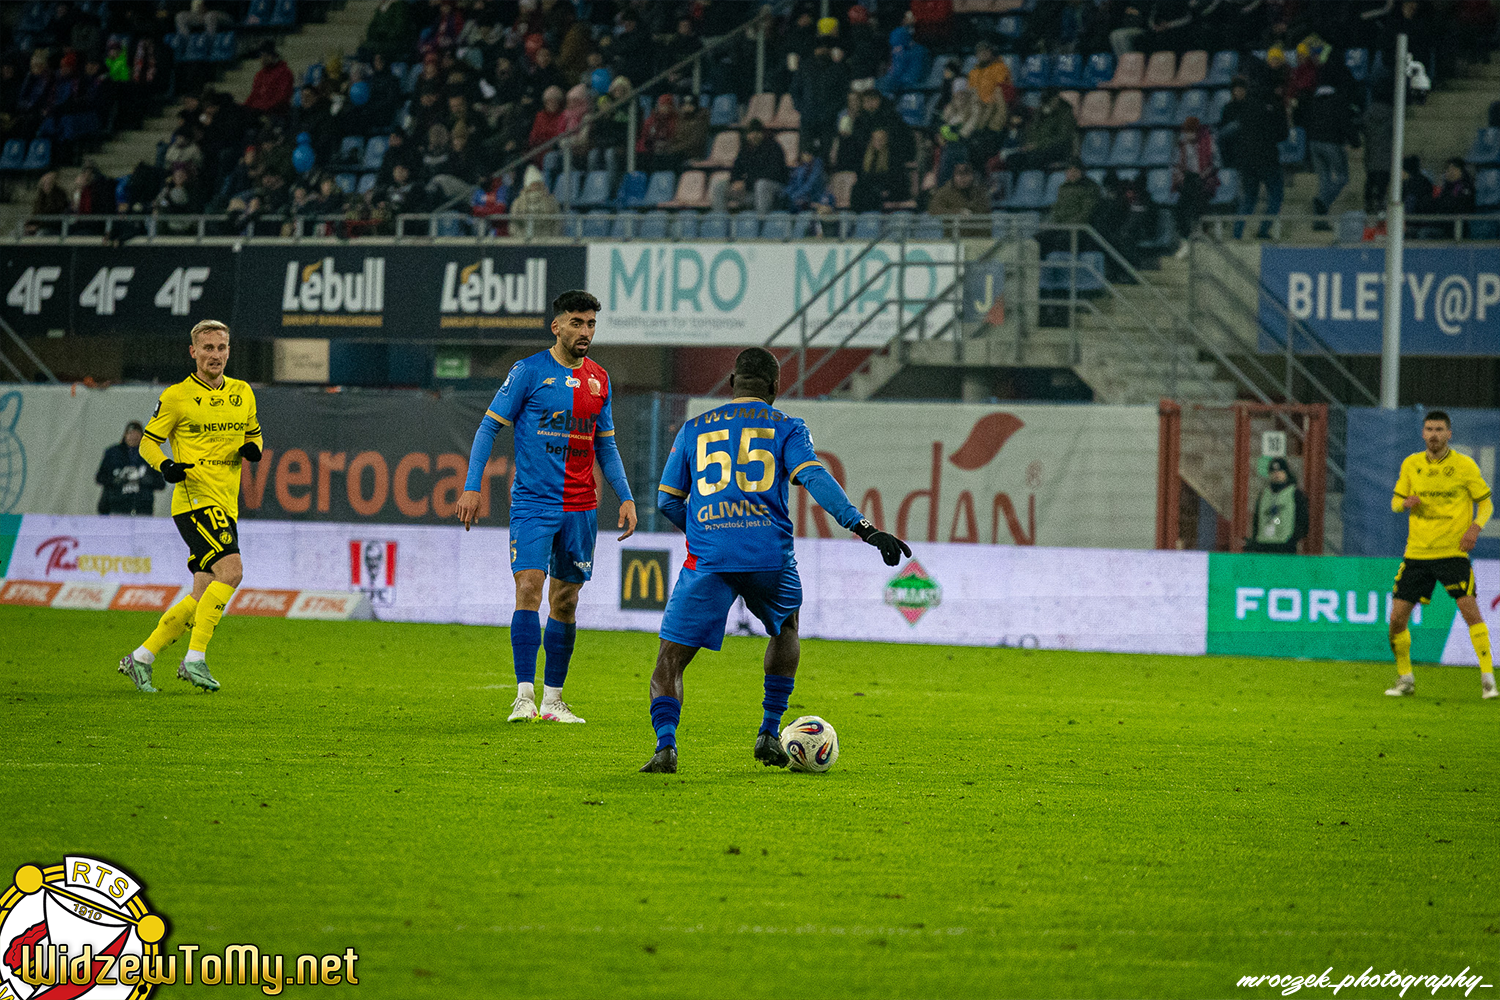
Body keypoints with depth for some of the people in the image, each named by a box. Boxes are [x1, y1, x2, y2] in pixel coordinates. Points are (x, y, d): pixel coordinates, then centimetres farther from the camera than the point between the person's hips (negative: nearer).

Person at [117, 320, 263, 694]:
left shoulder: (242, 393, 13)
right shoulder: (176, 397, -3)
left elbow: (254, 435, 26)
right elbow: (148, 442, 3)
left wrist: (253, 449, 2)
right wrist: (165, 465, -18)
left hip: (226, 506, 7)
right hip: (195, 499, -7)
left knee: (202, 597, 5)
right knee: (231, 569, -25)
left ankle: (141, 658, 16)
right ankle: (195, 659, -22)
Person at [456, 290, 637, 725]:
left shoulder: (598, 379, 10)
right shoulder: (529, 371, -4)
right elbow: (489, 427, -2)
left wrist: (626, 497, 9)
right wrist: (472, 486, -11)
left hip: (580, 508, 4)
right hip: (532, 504, -4)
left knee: (565, 602, 8)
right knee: (529, 588, -17)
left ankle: (553, 699, 16)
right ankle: (525, 695, -16)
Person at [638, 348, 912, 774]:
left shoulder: (694, 429, 17)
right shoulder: (786, 428, 10)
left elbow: (668, 501, 18)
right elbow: (816, 479, -7)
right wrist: (865, 529, -14)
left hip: (708, 559, 0)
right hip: (770, 558, 0)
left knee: (670, 660, 3)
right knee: (786, 628, 31)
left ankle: (665, 743, -21)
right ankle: (769, 732, 25)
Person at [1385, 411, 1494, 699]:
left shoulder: (1465, 465, -3)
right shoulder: (1411, 464, 6)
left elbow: (1486, 502, 3)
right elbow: (1395, 502, 15)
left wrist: (1475, 526, -17)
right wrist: (1406, 503, -9)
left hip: (1453, 552, -3)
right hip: (1417, 553, 3)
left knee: (1470, 610, -19)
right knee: (1397, 617, -1)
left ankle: (1487, 678, -11)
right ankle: (1405, 679, 19)